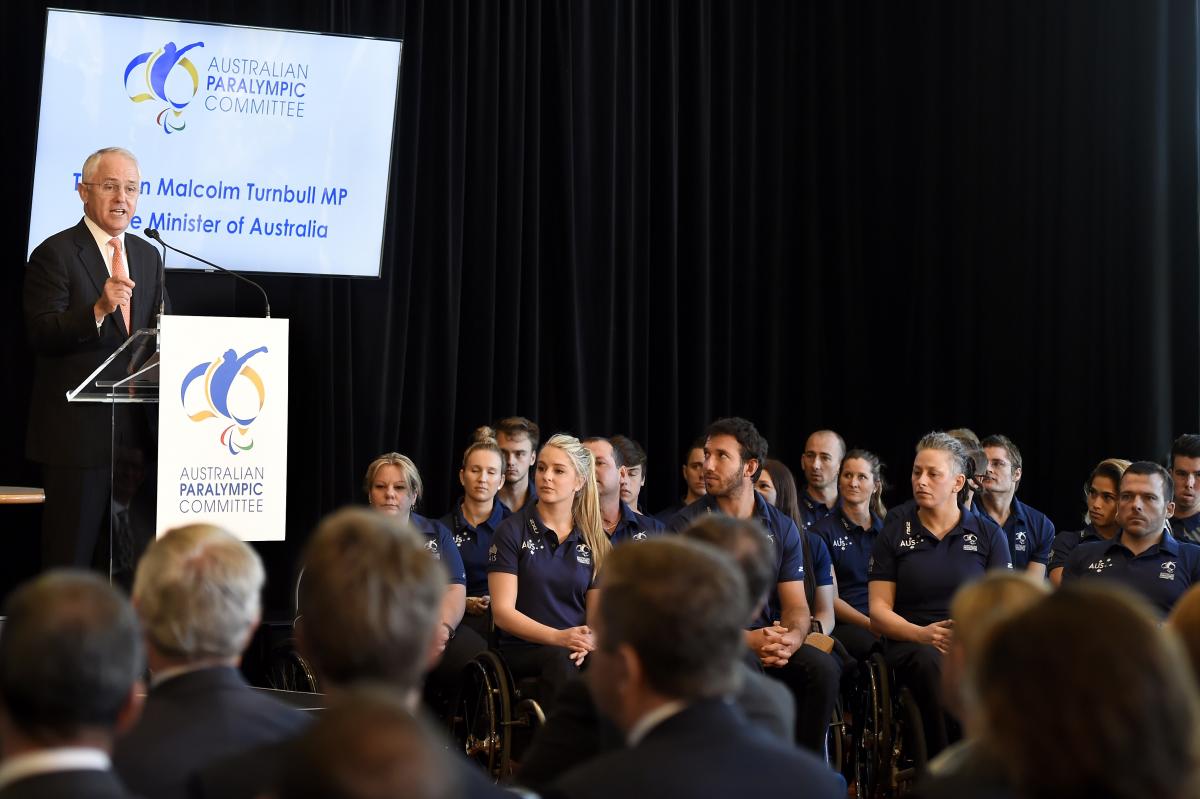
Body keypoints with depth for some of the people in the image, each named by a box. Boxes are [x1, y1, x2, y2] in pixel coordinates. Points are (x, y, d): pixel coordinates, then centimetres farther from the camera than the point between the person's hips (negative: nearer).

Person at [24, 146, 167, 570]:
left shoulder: (147, 256, 15)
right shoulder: (55, 254, -6)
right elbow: (42, 333, -16)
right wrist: (98, 309, -31)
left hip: (138, 429, 6)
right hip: (77, 431, -6)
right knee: (70, 555, -2)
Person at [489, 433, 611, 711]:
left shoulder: (594, 542, 14)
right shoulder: (512, 530, 3)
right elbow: (503, 611, -5)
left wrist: (587, 641, -14)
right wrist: (558, 637, -20)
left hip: (574, 647, 3)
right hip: (522, 650, -3)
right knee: (560, 658, -37)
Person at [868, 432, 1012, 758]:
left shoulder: (988, 534, 13)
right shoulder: (893, 534, 13)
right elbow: (878, 611, 7)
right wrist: (922, 634, -12)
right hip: (911, 644, 0)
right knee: (932, 664, -38)